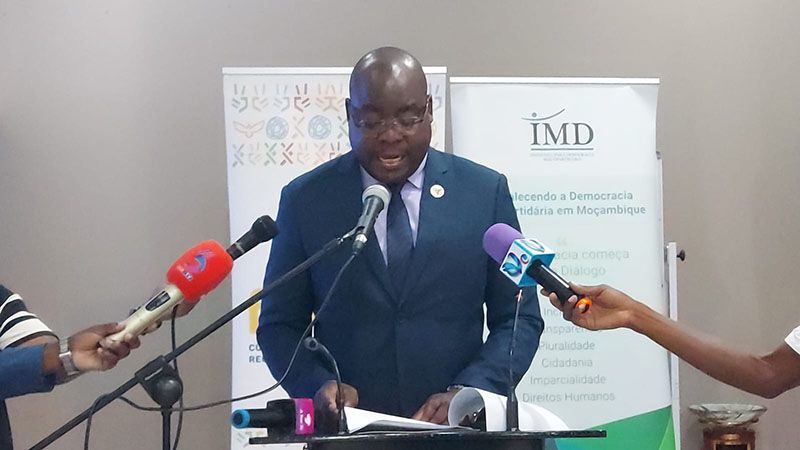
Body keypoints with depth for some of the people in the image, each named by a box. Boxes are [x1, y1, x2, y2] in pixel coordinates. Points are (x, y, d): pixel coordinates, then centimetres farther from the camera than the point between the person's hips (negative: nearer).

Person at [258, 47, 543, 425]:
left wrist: (467, 393, -8)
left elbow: (520, 318, 8)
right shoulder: (306, 200, 5)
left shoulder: (484, 191, 5)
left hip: (455, 433, 1)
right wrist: (317, 385, -9)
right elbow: (279, 324, 10)